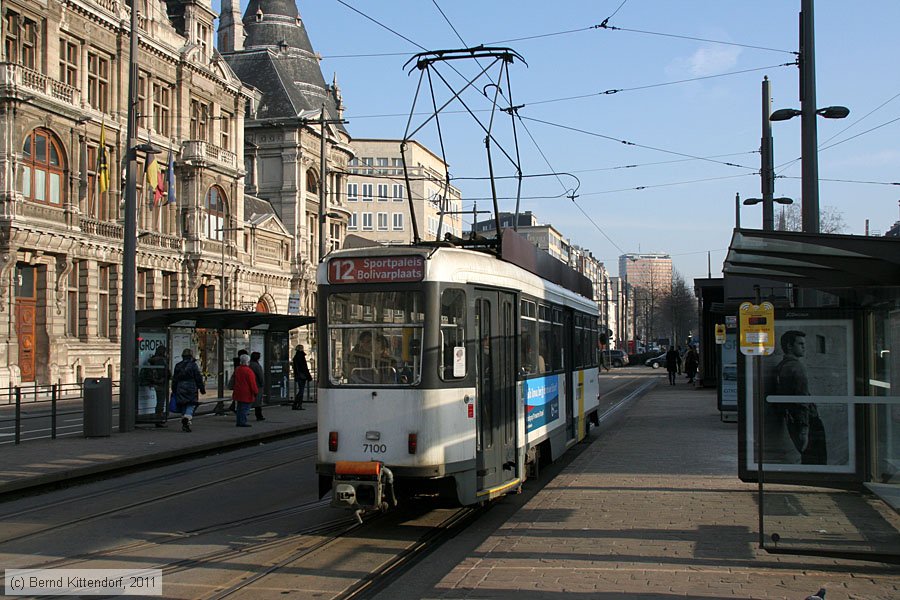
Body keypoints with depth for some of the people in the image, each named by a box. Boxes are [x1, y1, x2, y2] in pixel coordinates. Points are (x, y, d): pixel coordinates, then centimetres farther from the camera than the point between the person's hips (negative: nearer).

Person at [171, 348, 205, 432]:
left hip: (180, 389, 4)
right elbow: (198, 378, -5)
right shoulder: (193, 365, -5)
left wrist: (174, 391, 20)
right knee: (191, 405, -2)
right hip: (191, 389, -4)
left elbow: (174, 380, 13)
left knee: (183, 406, 11)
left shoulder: (178, 366, 9)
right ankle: (187, 417, -27)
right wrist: (202, 388, 2)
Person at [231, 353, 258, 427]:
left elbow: (233, 380, 18)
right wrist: (255, 392, -8)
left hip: (238, 392, 8)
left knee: (239, 408, 13)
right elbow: (252, 383, -16)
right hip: (246, 393, -8)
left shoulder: (237, 369, 9)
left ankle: (239, 422, 17)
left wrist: (234, 389, 27)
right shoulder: (249, 371, -16)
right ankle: (242, 422, -5)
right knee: (245, 407, -4)